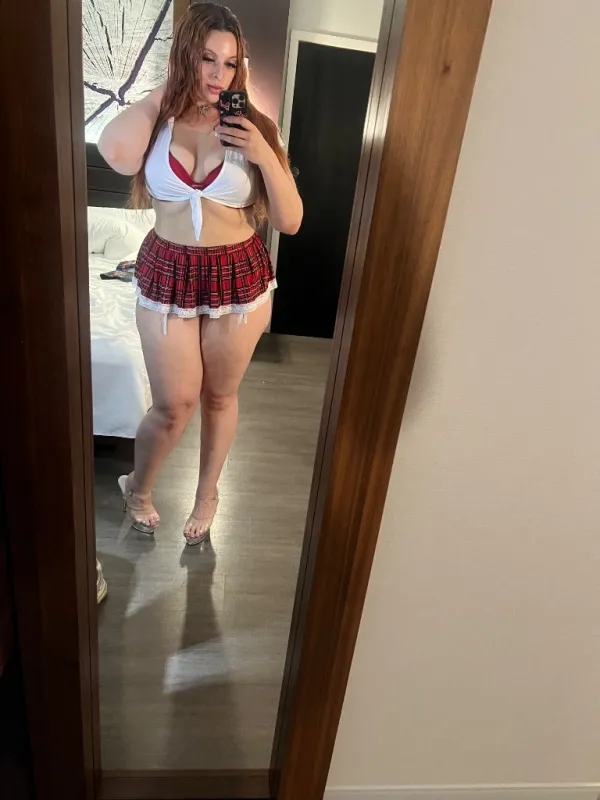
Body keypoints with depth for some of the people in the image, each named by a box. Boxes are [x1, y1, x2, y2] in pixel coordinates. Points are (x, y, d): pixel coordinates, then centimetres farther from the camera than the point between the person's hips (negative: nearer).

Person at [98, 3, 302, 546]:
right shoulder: (156, 120, -2)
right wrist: (166, 90, -12)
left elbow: (290, 221, -6)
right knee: (175, 404, 3)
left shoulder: (253, 128, -2)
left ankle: (207, 493, 39)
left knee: (220, 397, 14)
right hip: (167, 275, 0)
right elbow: (116, 154, -27)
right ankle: (138, 487, 35)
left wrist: (265, 156, -19)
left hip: (238, 277, 1)